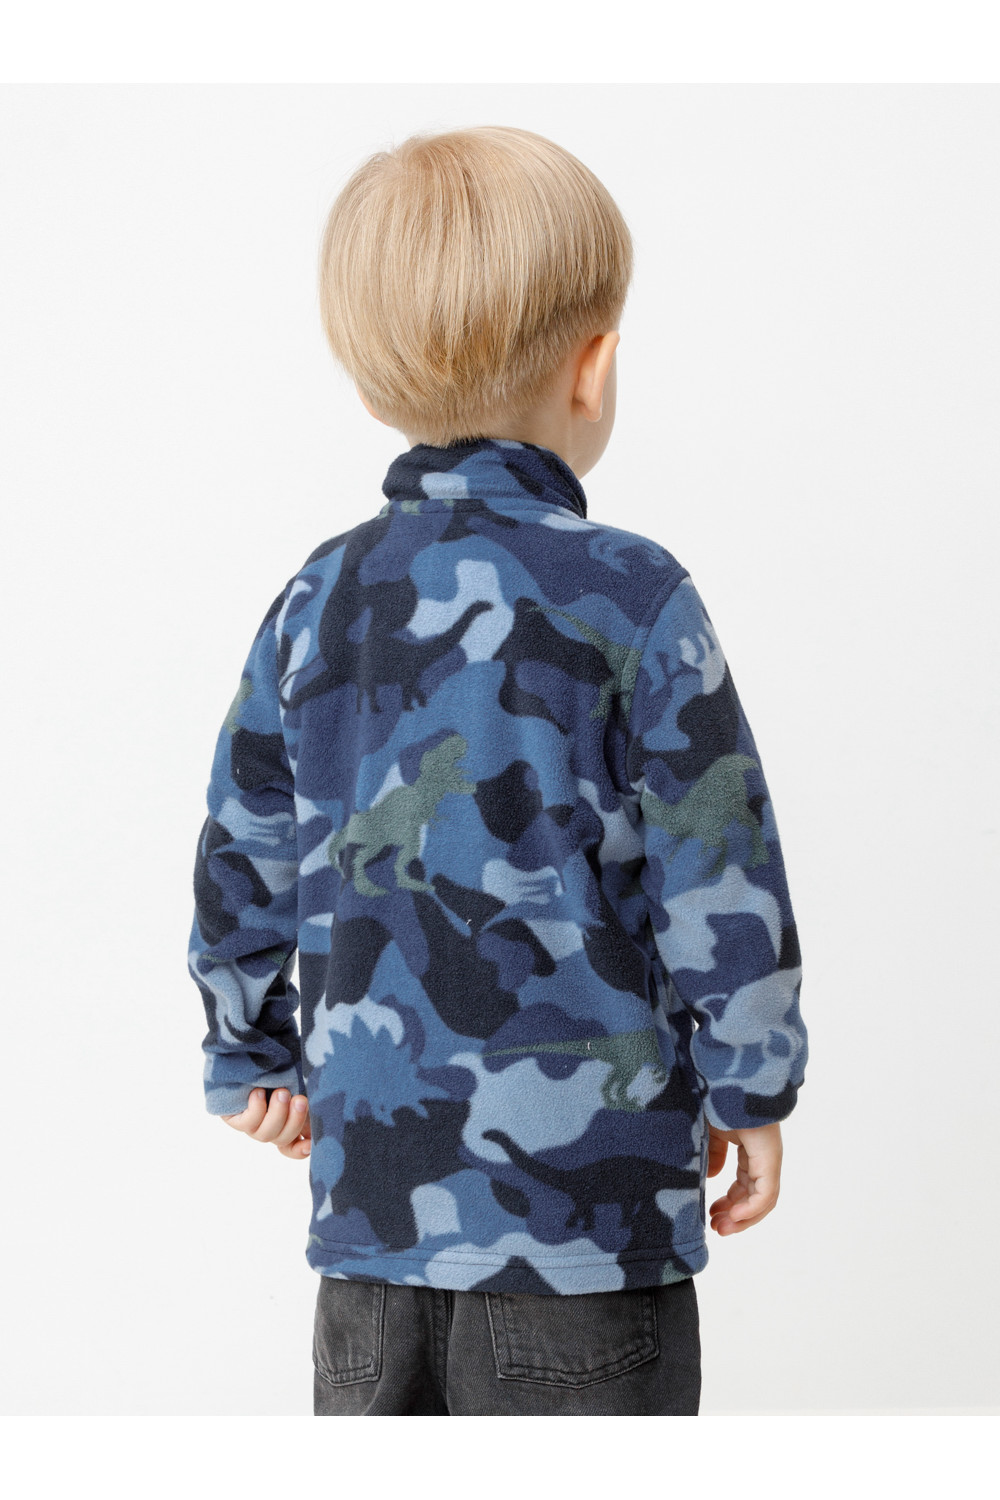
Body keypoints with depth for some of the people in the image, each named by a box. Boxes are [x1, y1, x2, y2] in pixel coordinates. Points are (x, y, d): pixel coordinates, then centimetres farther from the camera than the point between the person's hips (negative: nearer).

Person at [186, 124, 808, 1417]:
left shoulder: (317, 600, 3)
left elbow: (244, 856, 10)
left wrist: (253, 1059, 24)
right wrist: (750, 1091, 3)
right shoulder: (626, 598, -12)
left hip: (370, 1181, 5)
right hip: (587, 1197, -5)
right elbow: (716, 876, -10)